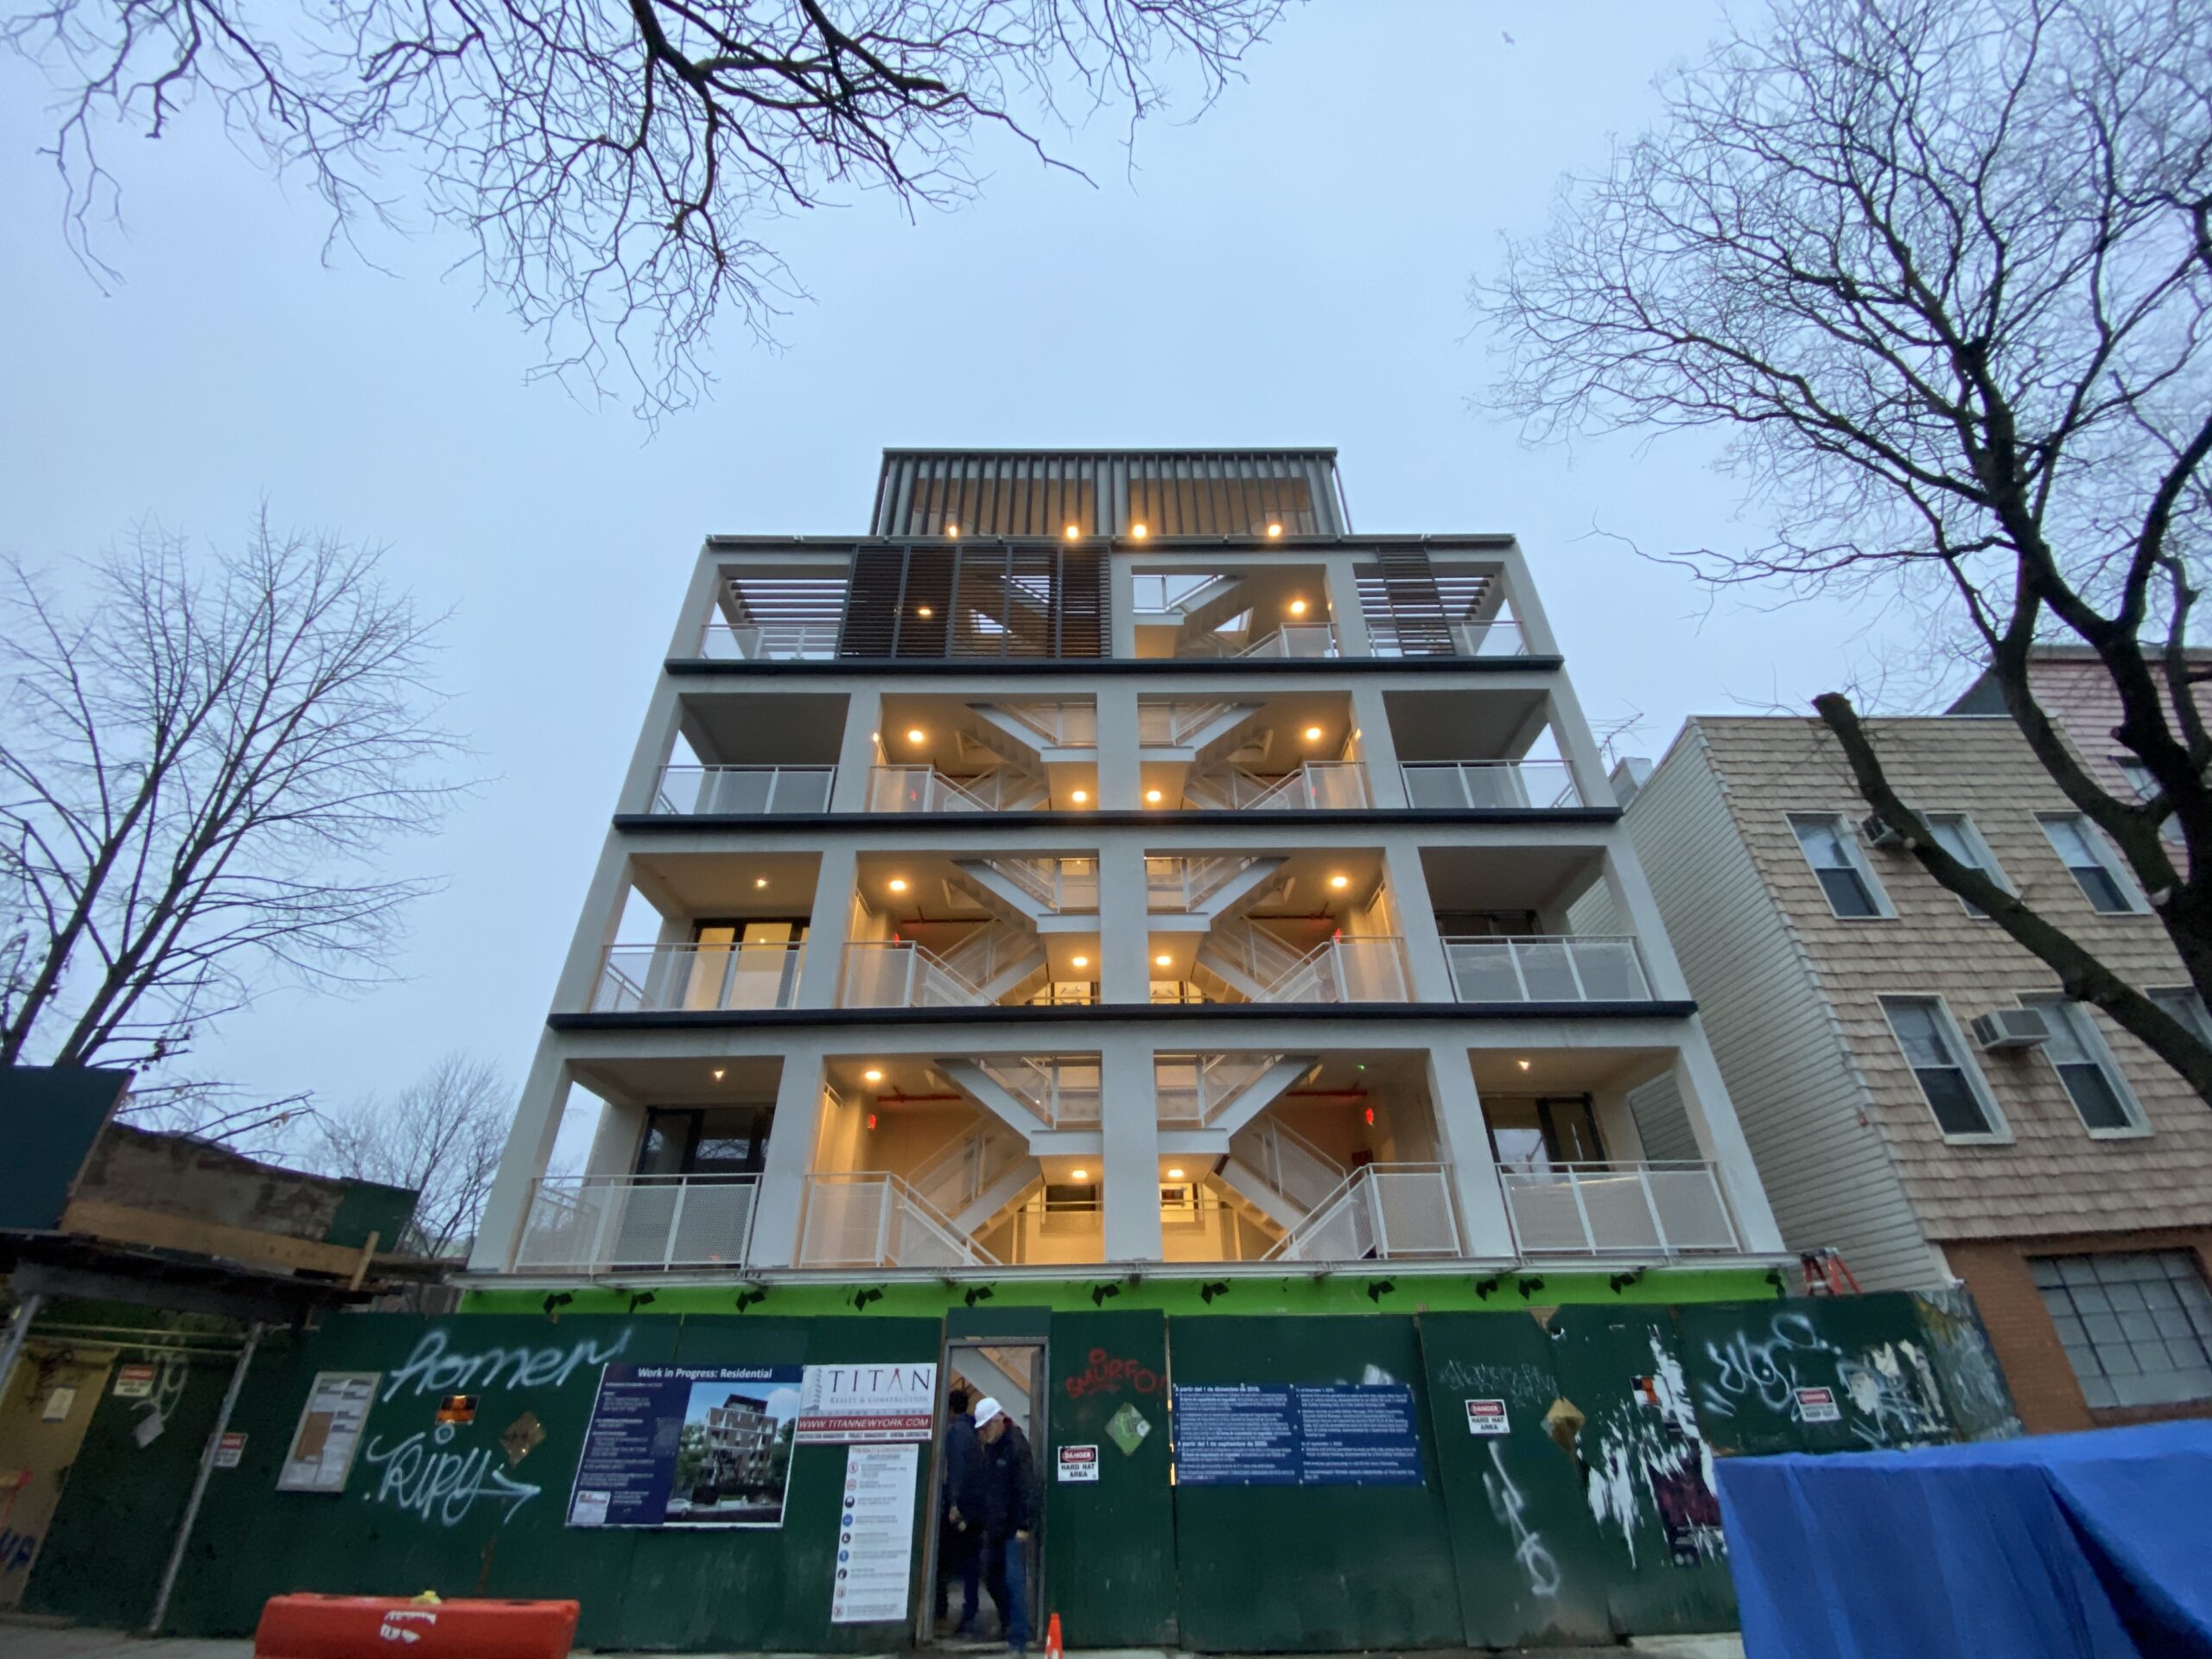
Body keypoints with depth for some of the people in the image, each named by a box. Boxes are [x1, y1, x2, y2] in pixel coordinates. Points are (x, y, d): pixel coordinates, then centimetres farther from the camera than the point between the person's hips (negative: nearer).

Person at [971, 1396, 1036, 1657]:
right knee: (992, 1576, 17)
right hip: (994, 1527, 9)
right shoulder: (991, 1447, 10)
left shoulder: (1016, 1446, -16)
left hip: (1013, 1528, -9)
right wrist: (985, 1523, 16)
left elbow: (1028, 1489, -20)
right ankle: (1008, 1624, 37)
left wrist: (1024, 1525, -21)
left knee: (1015, 1581, -6)